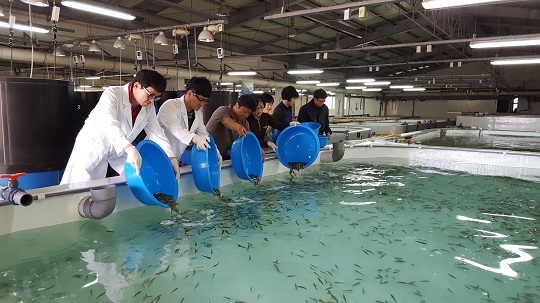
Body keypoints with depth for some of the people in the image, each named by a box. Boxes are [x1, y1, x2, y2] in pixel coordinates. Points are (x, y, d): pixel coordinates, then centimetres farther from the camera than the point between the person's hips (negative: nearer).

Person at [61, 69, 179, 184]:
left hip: (120, 149, 6)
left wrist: (172, 159, -15)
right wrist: (129, 148, -57)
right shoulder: (112, 94, -25)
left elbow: (156, 133, -3)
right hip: (95, 144, -5)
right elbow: (109, 121, -41)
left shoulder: (148, 108, -7)